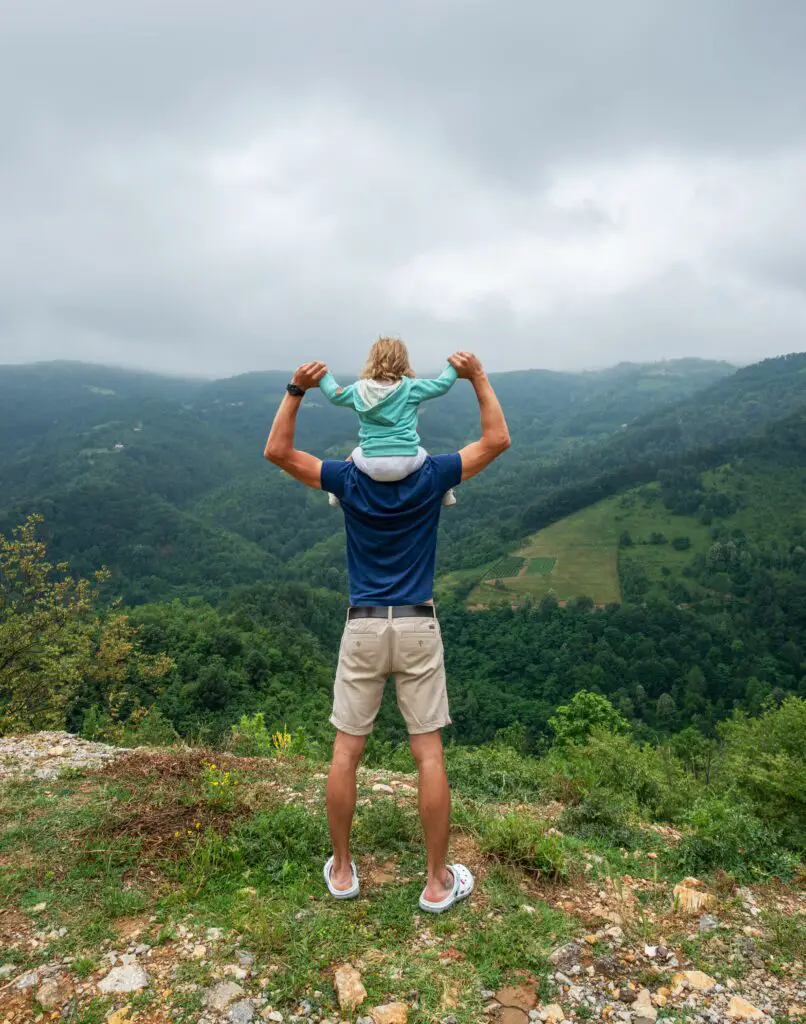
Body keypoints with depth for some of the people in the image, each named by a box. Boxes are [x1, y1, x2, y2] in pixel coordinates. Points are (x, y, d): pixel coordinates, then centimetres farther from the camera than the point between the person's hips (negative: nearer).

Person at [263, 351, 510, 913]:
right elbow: (497, 441, 4)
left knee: (346, 751, 13)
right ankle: (438, 881, 17)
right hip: (418, 628, 0)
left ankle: (342, 870, 26)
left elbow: (277, 452, 3)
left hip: (363, 629, 0)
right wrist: (478, 376, 4)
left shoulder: (349, 480, -2)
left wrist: (297, 391, 0)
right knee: (428, 753, 7)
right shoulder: (431, 477, -3)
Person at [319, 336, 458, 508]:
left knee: (355, 455, 38)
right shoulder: (411, 387, 0)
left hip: (371, 464, 1)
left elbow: (333, 394, 19)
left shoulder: (359, 390, 5)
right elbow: (442, 384, 7)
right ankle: (445, 493, 43)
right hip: (405, 462, -1)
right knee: (425, 455, 35)